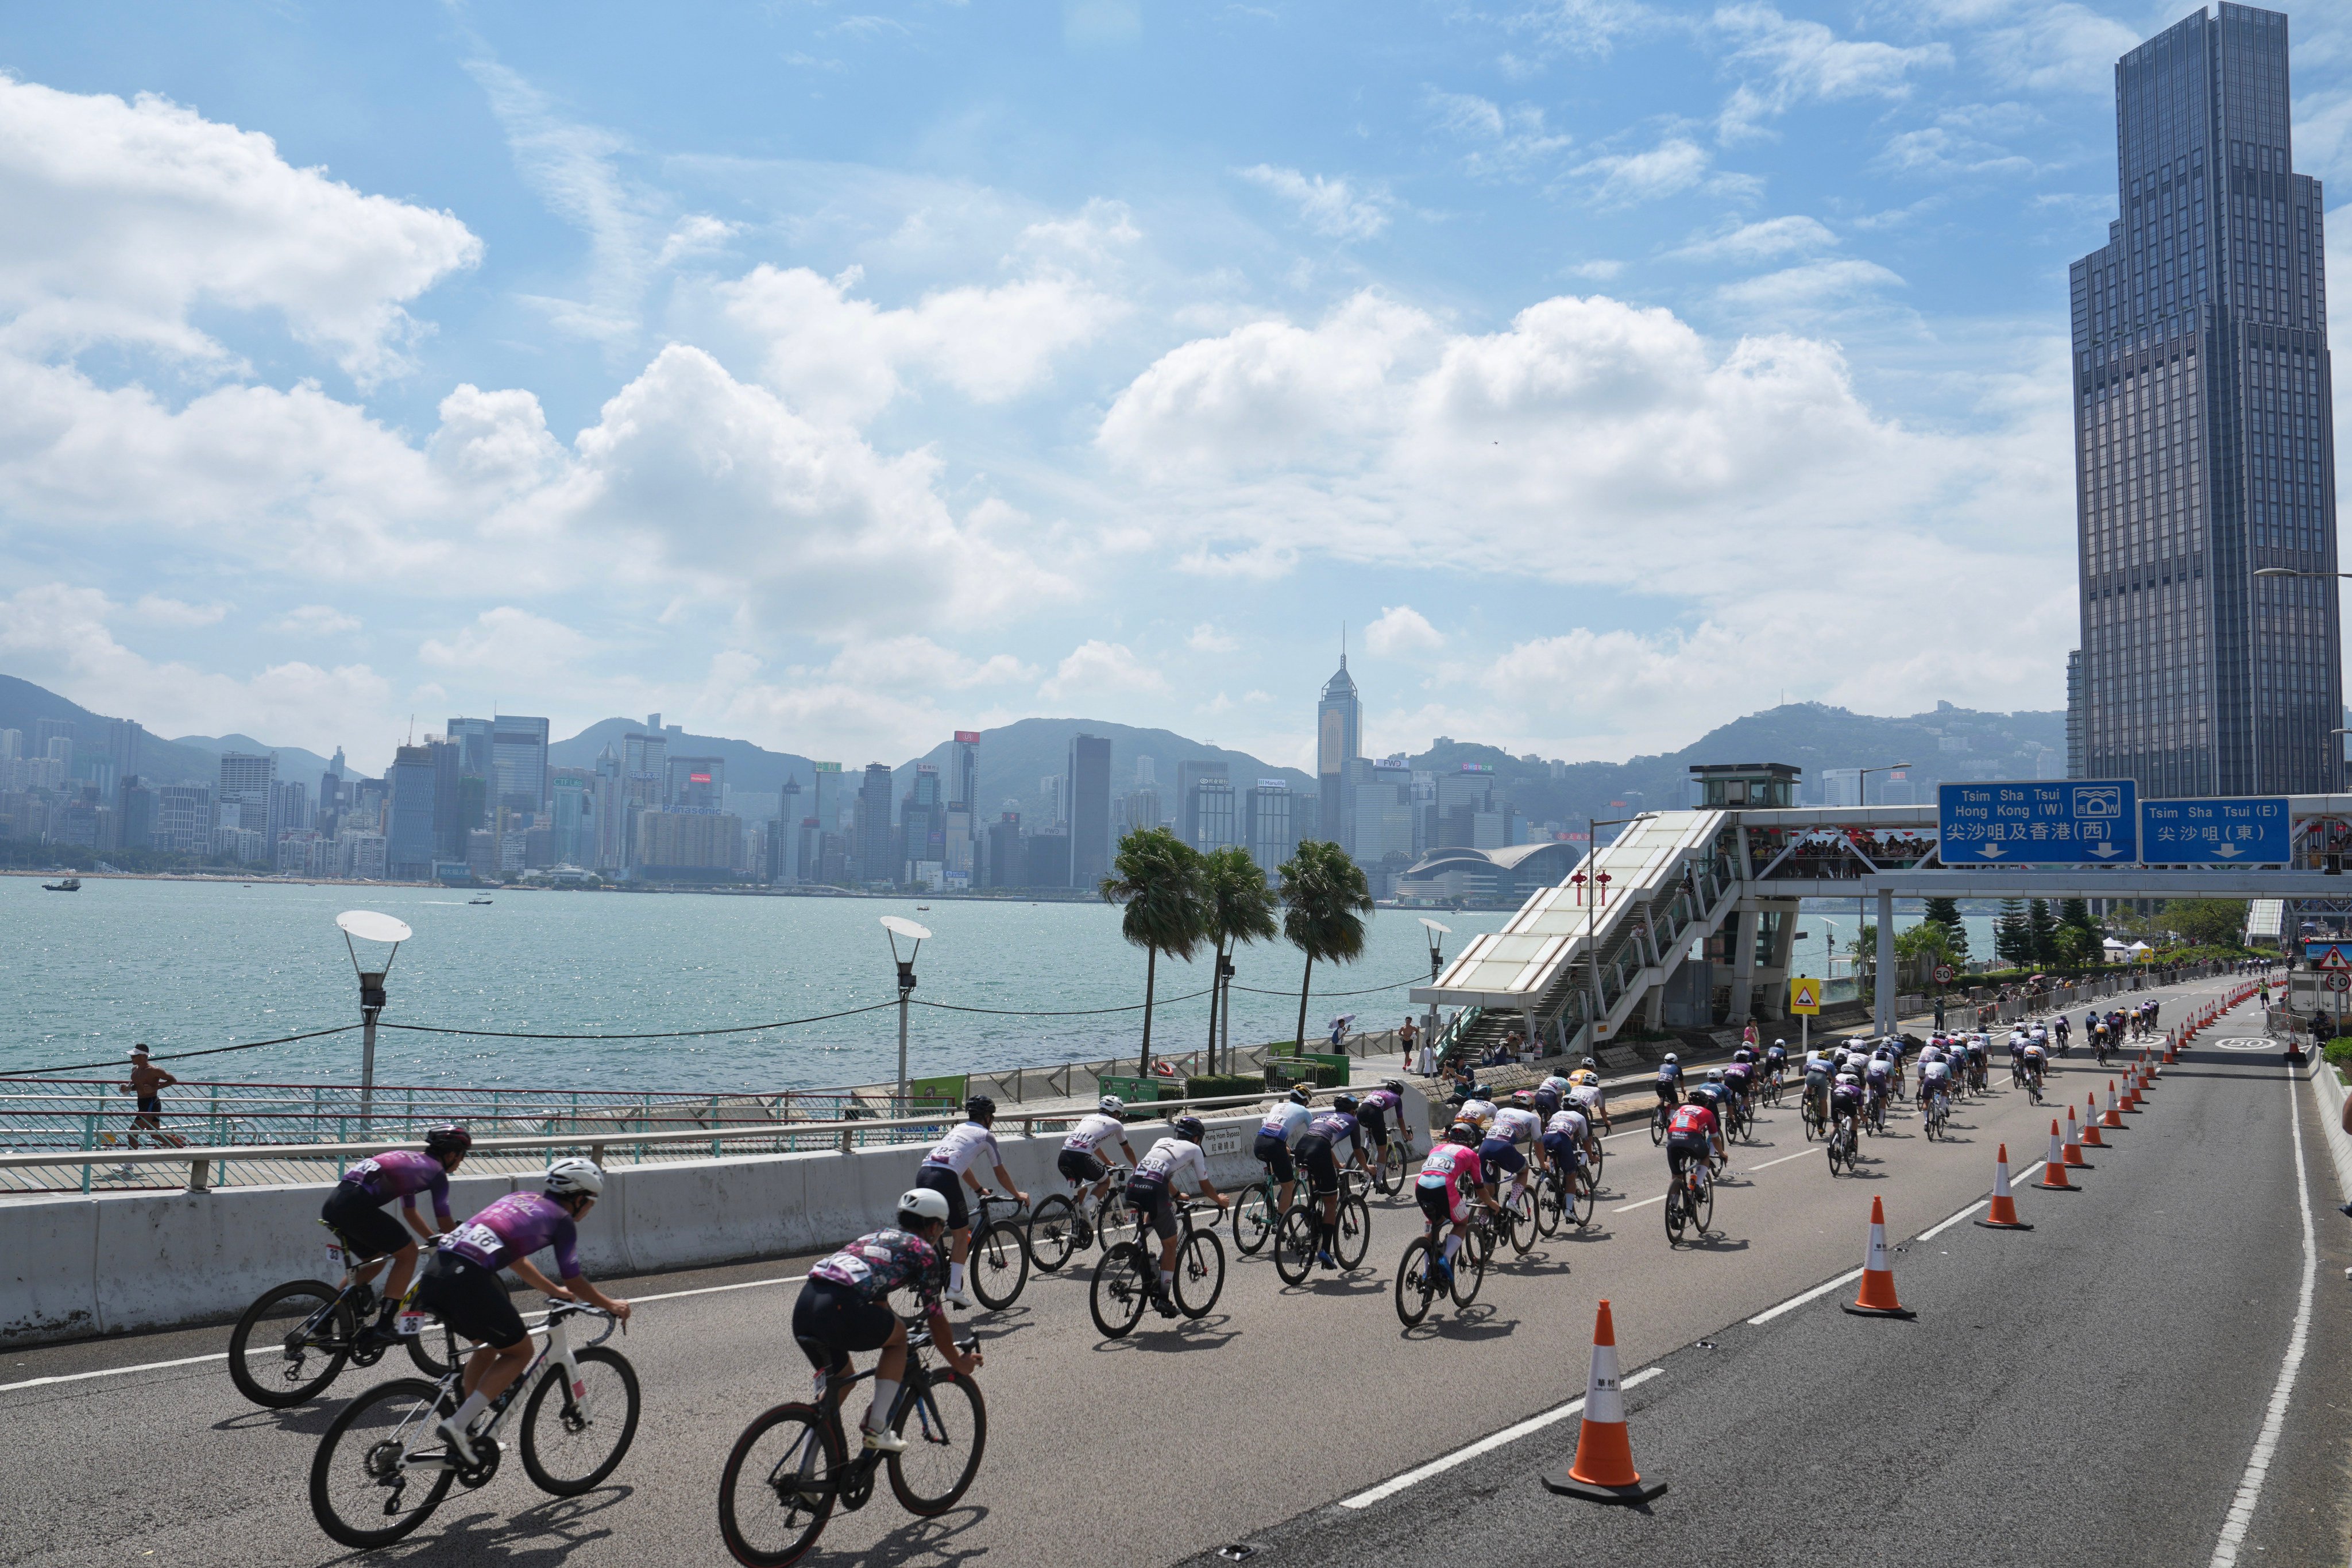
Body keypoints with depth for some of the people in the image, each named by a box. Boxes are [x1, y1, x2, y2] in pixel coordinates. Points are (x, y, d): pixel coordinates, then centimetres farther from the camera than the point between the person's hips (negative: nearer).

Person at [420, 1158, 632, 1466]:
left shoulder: (519, 1198, 28)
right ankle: (458, 1424, 1)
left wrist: (554, 1290, 51)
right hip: (467, 1281, -8)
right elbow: (574, 1282, 13)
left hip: (434, 1271, 8)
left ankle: (465, 1428, 26)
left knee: (489, 1345, 28)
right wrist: (611, 1305, 30)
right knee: (519, 1351, 13)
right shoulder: (562, 1219, 8)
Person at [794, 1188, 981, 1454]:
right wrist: (959, 1363, 32)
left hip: (803, 1306, 7)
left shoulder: (877, 1235, 34)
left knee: (841, 1380, 29)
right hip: (839, 1309, -7)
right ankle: (876, 1428, 11)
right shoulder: (924, 1251, 14)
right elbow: (937, 1320, 18)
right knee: (899, 1335, 21)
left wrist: (891, 1333, 61)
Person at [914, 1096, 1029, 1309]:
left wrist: (980, 1190, 55)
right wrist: (1018, 1195, 36)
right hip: (945, 1179, -6)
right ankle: (955, 1289, 1)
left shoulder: (957, 1130, 33)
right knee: (962, 1234, 6)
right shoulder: (986, 1135, 14)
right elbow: (1000, 1173, 21)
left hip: (923, 1173, 6)